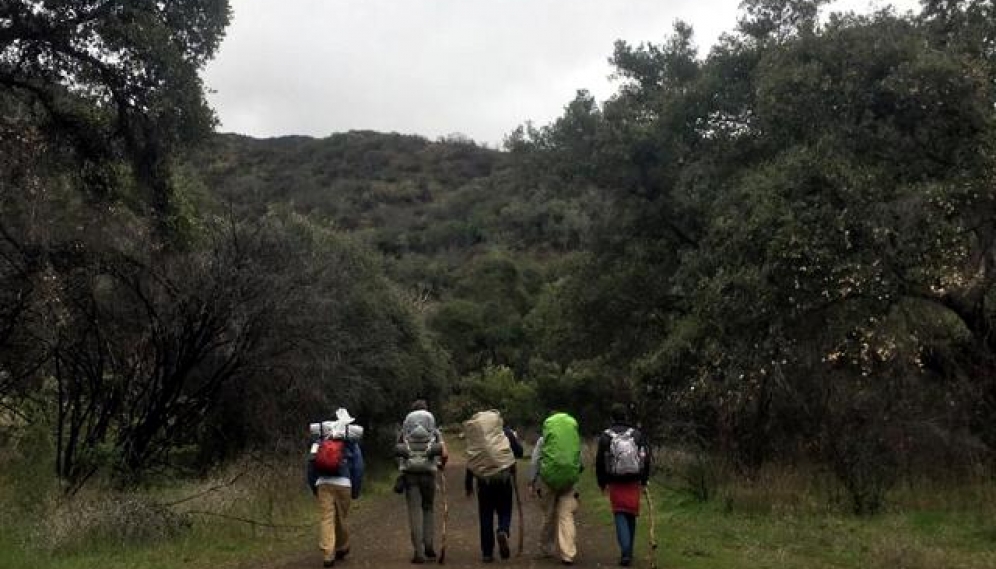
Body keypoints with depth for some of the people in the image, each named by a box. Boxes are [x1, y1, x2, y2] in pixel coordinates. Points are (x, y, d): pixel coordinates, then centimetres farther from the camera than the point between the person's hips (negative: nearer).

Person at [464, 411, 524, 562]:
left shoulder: (475, 436, 5)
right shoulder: (507, 432, 1)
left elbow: (471, 461, 5)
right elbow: (519, 452, -1)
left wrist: (468, 483, 11)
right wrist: (515, 440, 20)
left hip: (483, 479, 1)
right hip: (504, 477, -1)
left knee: (486, 515, 8)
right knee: (504, 510, 13)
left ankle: (487, 553, 8)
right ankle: (503, 531, -19)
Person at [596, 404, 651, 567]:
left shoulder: (606, 436, -4)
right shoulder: (636, 434, 1)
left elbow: (599, 461, -1)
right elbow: (646, 458, 1)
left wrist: (601, 482, 11)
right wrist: (644, 480, 11)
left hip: (615, 483, -2)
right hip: (634, 482, 2)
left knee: (620, 515, 1)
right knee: (631, 516, 14)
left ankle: (625, 552, -14)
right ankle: (628, 552, 24)